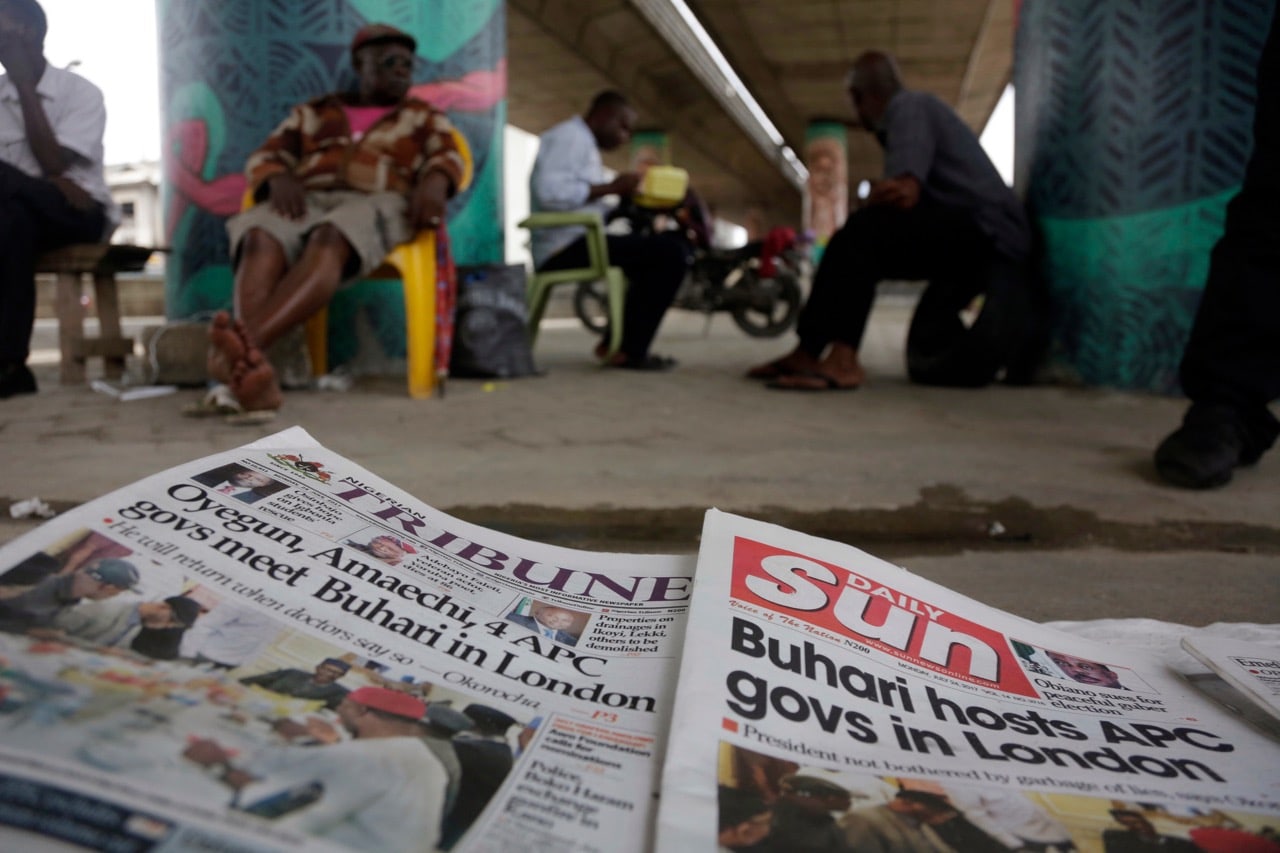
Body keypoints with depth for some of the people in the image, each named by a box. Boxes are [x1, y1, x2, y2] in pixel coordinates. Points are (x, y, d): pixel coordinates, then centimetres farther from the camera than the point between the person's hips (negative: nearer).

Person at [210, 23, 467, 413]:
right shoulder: (312, 113, 29)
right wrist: (280, 179, -8)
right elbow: (265, 157, 18)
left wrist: (433, 184, -21)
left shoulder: (425, 118, 25)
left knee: (329, 240, -39)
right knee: (260, 241, -35)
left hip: (376, 206, -2)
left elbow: (447, 157, 5)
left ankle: (247, 343, -61)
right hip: (305, 202, 2)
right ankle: (253, 367, -59)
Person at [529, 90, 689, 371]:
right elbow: (551, 192, -23)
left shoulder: (583, 143, 26)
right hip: (566, 246, -10)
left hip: (578, 243, 11)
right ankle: (628, 351, -13)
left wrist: (626, 197, 7)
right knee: (671, 253, -18)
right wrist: (611, 187, -16)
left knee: (672, 242, 15)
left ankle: (617, 342, 8)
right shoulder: (569, 136, -6)